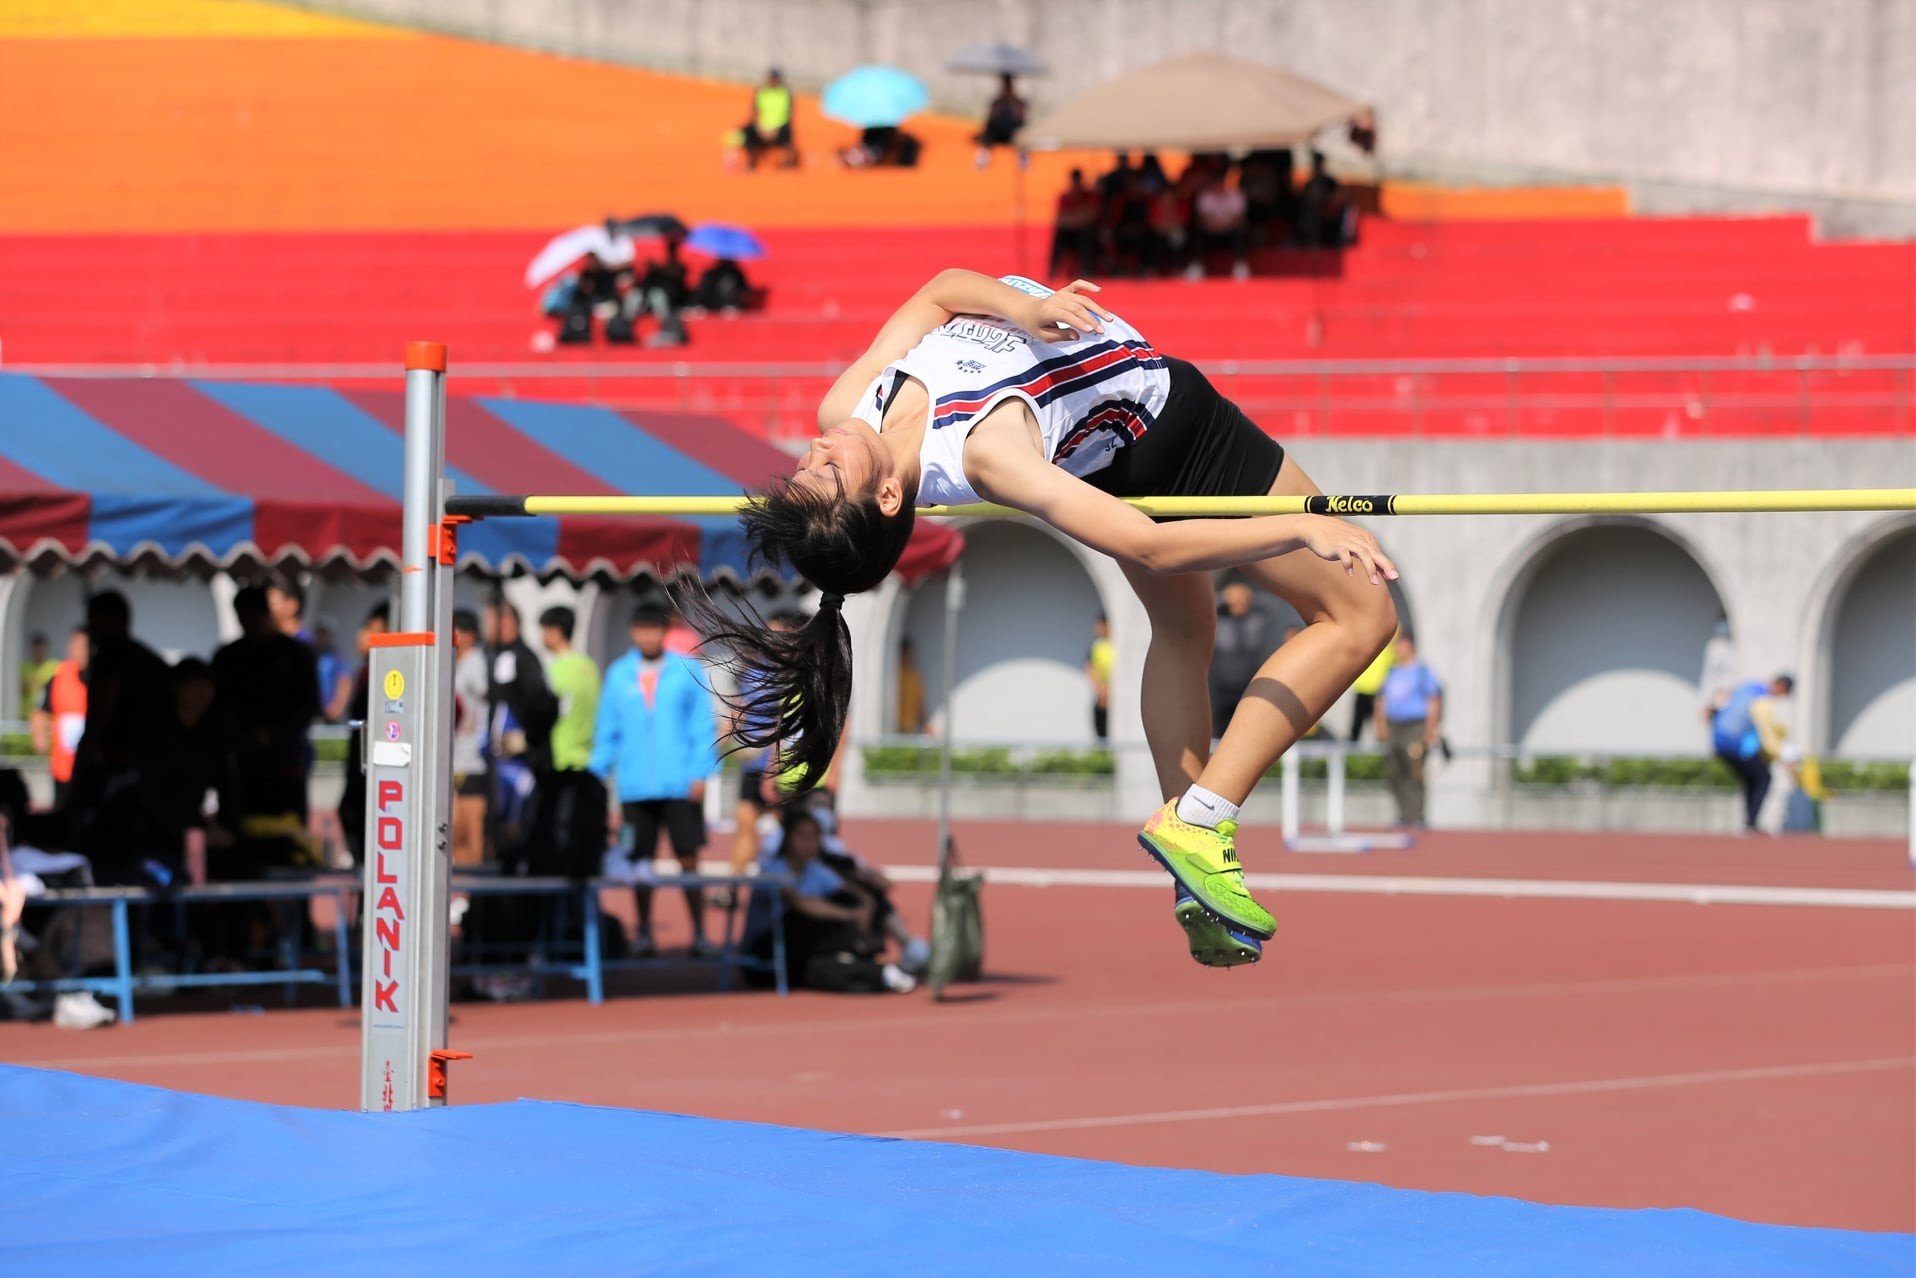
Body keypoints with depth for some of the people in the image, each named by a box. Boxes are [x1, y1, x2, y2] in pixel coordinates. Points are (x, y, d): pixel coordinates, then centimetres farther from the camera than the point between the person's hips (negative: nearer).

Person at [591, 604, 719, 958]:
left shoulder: (687, 671, 3)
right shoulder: (618, 675, 8)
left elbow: (703, 726, 1)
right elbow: (607, 730, 10)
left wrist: (700, 773, -8)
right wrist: (598, 776, 4)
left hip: (680, 784, -2)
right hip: (634, 788, 2)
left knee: (688, 858, -2)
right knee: (640, 860, 5)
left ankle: (699, 931, 3)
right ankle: (643, 932, 14)